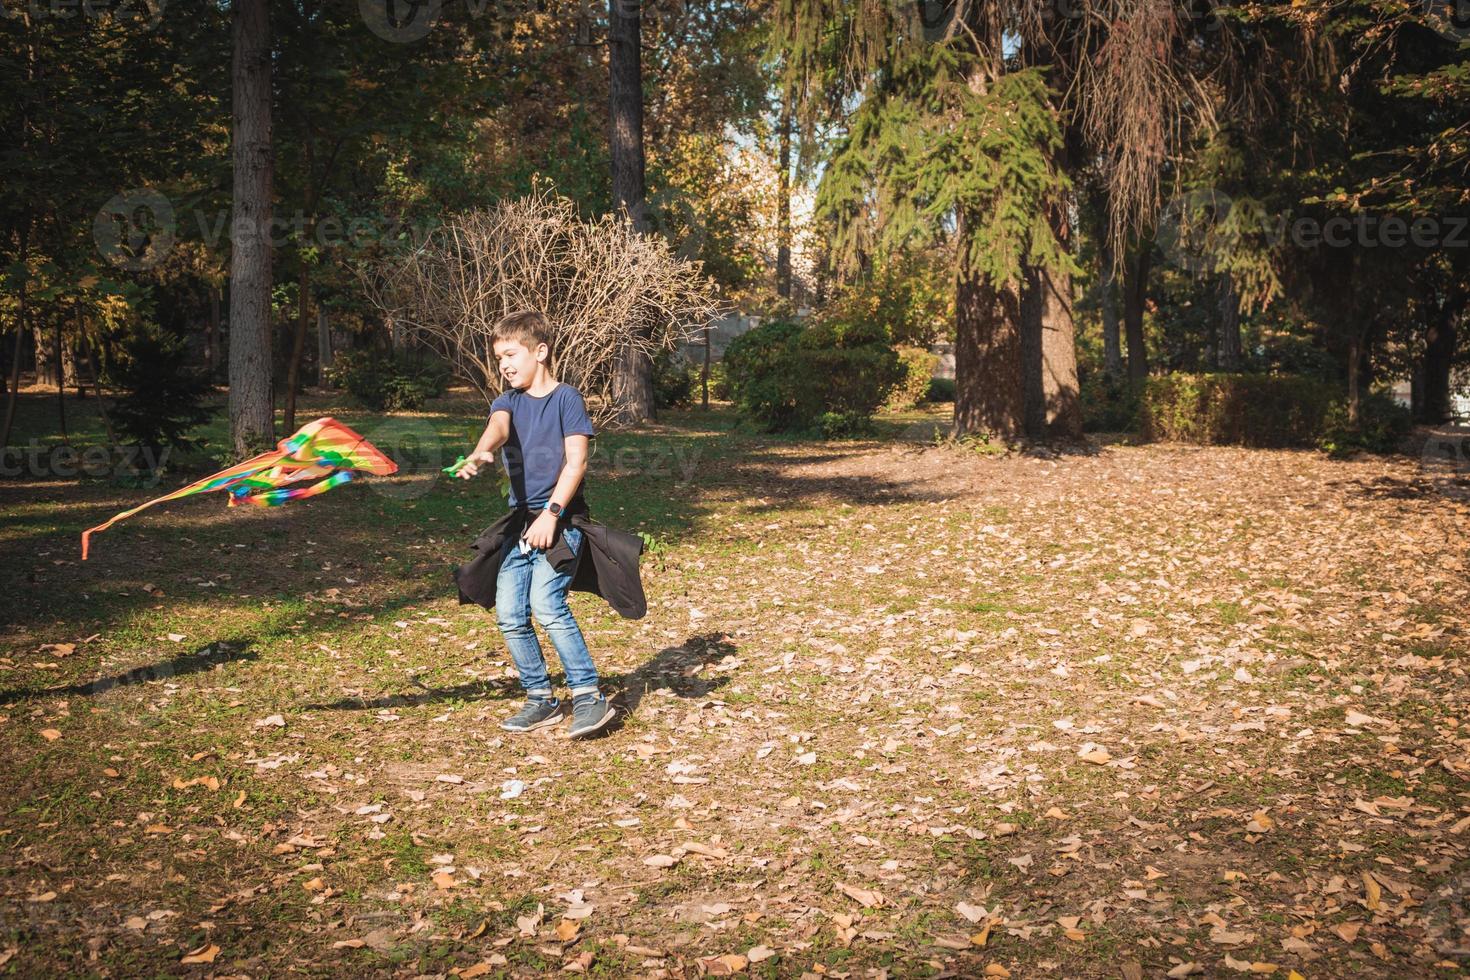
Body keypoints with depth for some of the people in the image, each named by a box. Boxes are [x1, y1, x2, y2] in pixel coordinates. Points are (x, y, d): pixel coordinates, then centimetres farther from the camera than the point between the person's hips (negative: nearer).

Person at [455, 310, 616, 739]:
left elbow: (576, 461, -9)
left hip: (559, 520, -6)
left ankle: (589, 696, -10)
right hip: (519, 522, 6)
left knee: (546, 602, -20)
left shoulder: (566, 398, -3)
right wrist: (481, 452, -39)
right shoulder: (509, 400, 9)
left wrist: (551, 512, -19)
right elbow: (498, 425, -16)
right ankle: (541, 699, 16)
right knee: (509, 615, 1)